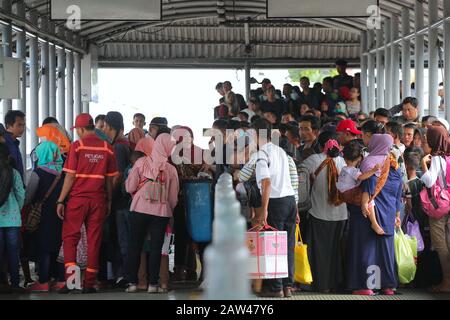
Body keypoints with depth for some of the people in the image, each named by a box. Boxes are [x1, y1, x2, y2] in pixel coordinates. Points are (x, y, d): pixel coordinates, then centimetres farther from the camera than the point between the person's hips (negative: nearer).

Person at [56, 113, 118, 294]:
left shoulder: (77, 146, -5)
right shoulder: (107, 148, 4)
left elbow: (70, 176, -7)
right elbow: (110, 179, 6)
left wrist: (61, 200, -2)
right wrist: (109, 201, 16)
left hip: (77, 198, -2)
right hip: (98, 199, 3)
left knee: (70, 238, 7)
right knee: (94, 240, 6)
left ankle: (70, 278, -6)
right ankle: (89, 283, 7)